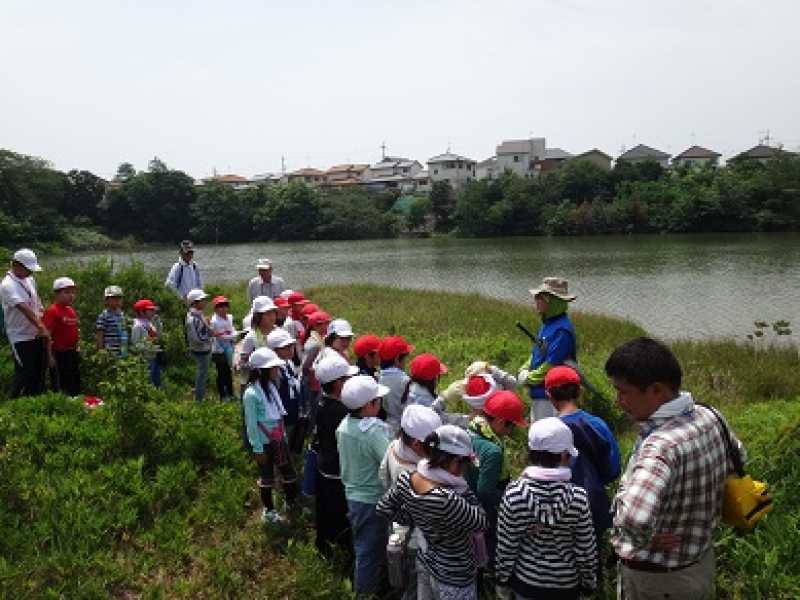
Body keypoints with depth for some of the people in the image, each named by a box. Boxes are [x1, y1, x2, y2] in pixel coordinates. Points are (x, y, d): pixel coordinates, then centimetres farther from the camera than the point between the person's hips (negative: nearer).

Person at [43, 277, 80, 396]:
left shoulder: (72, 310, 9)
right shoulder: (52, 311, -14)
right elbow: (47, 335, -17)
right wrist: (50, 356, -19)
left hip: (72, 352, 8)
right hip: (59, 353, -8)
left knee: (75, 384, 16)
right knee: (60, 386, 2)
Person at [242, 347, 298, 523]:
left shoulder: (271, 387, -1)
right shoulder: (252, 394, -22)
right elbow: (251, 424, -18)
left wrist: (283, 435, 11)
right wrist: (258, 449, -15)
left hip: (279, 439, 7)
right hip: (264, 443, -7)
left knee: (289, 472, 16)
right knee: (267, 478, 12)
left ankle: (292, 503, 36)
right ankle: (268, 511, 31)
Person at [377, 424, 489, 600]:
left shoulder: (406, 480, -16)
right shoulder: (447, 500, -38)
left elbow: (384, 508, 0)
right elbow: (481, 523, -24)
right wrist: (463, 487, -19)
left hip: (424, 562, 7)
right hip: (454, 576, -6)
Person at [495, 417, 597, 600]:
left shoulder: (514, 494, -21)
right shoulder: (578, 497, -21)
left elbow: (506, 547, -12)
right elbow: (586, 551, -11)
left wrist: (502, 580, 4)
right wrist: (588, 583, 6)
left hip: (526, 581, 0)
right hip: (566, 585, 0)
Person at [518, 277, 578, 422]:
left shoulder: (562, 329, -20)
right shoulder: (547, 324, 11)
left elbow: (552, 364, -22)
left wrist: (529, 378, -9)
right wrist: (524, 371, 3)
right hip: (538, 394, 10)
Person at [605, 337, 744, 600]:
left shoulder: (661, 446, -37)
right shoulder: (710, 417, -10)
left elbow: (634, 520, -52)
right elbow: (737, 457, 12)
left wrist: (645, 539, -30)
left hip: (656, 579, -7)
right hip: (702, 560, 7)